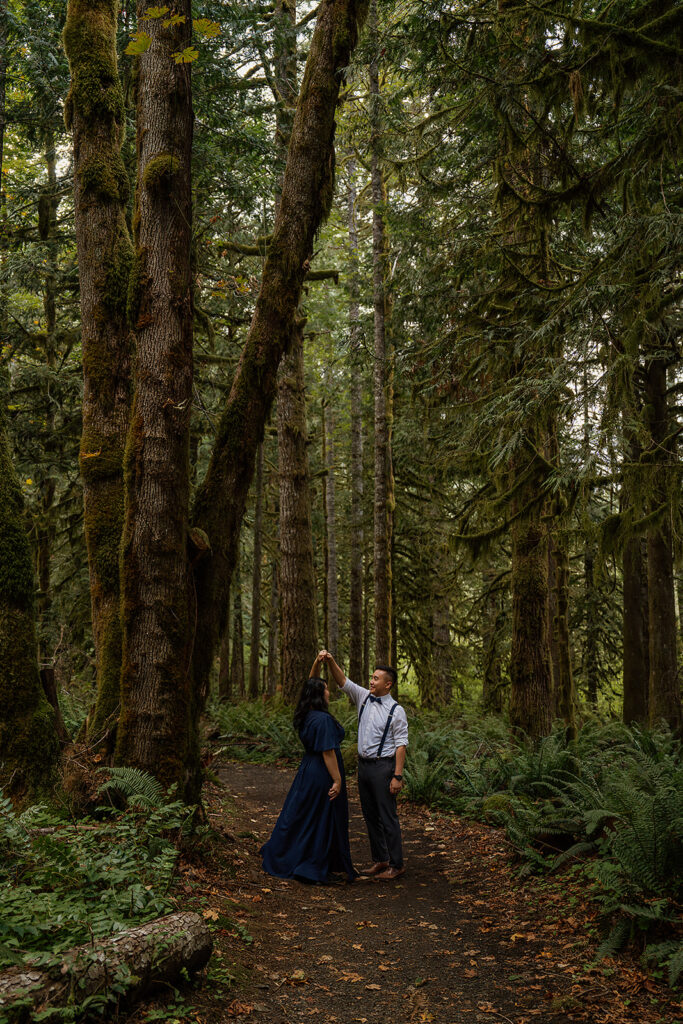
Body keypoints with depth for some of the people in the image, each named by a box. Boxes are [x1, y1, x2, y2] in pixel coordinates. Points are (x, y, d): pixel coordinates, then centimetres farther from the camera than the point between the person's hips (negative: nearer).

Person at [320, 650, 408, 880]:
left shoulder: (396, 711, -11)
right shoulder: (364, 697, 6)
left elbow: (401, 745, -13)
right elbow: (343, 682, 2)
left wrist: (397, 776, -18)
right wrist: (331, 662, -15)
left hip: (383, 766, -7)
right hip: (363, 764, 7)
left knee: (388, 816, -2)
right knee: (370, 815, 13)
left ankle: (396, 865, 7)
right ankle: (380, 860, 24)